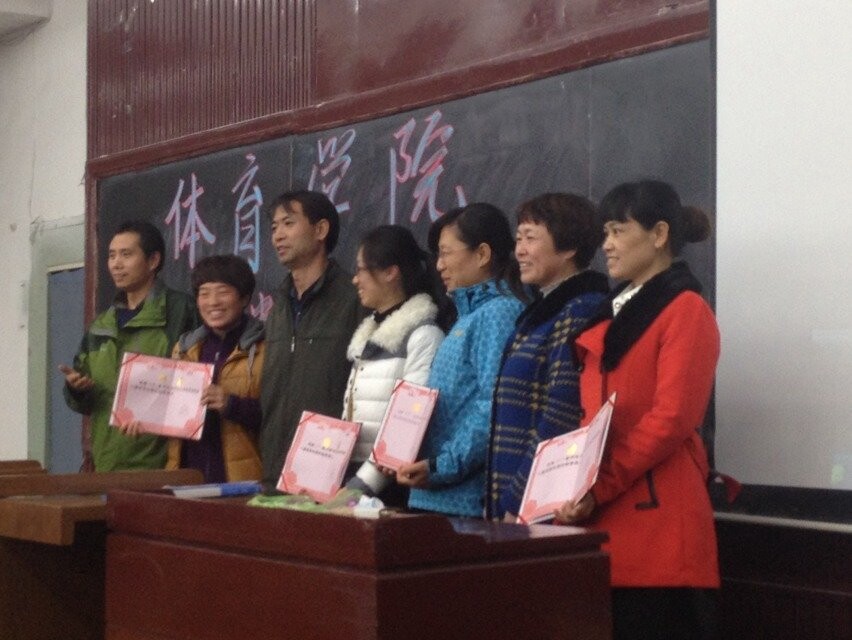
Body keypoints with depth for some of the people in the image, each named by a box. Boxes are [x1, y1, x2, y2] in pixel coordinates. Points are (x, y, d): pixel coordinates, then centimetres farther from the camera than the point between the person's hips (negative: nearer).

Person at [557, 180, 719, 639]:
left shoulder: (685, 309, -5)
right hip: (606, 518, 8)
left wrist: (598, 488, -16)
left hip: (656, 516, -8)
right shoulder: (613, 314, 20)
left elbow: (671, 417, -15)